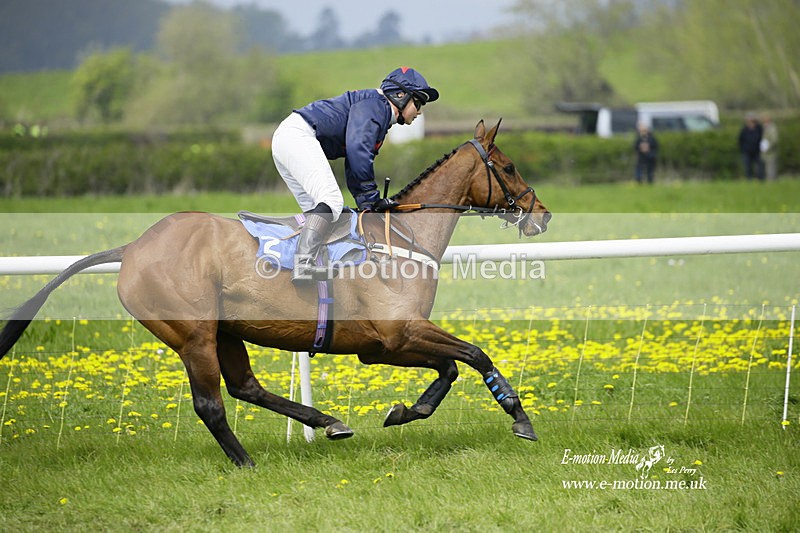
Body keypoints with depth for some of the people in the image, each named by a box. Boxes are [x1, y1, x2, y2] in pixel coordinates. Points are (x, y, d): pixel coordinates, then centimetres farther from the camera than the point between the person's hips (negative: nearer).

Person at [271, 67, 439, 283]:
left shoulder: (382, 118, 25)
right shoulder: (375, 105, -6)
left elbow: (354, 167, 24)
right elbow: (356, 148, -21)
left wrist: (366, 201, 12)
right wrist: (370, 195, -16)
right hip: (299, 135, -11)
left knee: (315, 209, 11)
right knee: (331, 201, -22)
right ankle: (303, 264, -35)